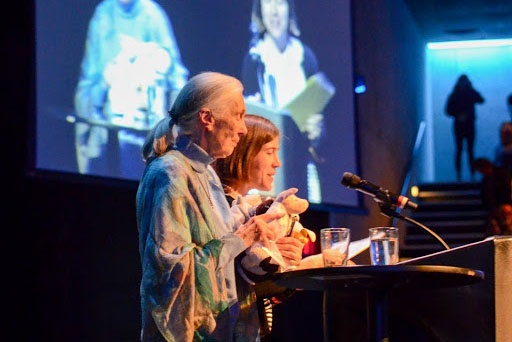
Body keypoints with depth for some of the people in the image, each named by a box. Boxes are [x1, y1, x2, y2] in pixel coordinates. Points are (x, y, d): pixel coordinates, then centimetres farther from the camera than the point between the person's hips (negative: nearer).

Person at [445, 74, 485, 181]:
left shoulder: (471, 94, 4)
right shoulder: (454, 96, 0)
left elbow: (481, 100, -12)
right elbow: (448, 110, -1)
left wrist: (471, 90, -16)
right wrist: (458, 115, -16)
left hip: (469, 125, 1)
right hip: (459, 126, -1)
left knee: (470, 150, -1)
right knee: (459, 150, -1)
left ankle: (472, 175, 0)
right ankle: (458, 175, 1)